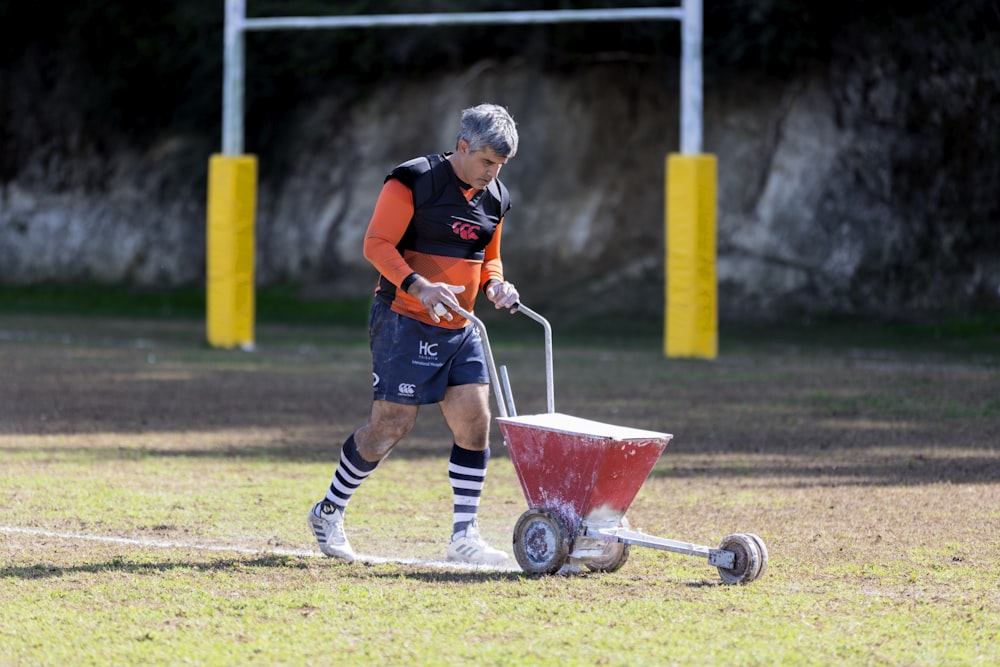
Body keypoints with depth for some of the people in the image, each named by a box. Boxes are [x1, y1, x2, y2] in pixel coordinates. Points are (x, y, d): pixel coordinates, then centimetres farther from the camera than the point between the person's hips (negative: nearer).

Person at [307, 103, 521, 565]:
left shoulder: (494, 199, 11)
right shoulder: (413, 182, -12)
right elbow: (377, 244, -15)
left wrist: (495, 285, 1)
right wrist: (418, 287, -28)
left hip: (459, 330, 7)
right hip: (404, 323, -7)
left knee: (475, 421, -5)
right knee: (390, 426, -5)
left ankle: (464, 536, 0)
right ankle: (329, 513, 14)